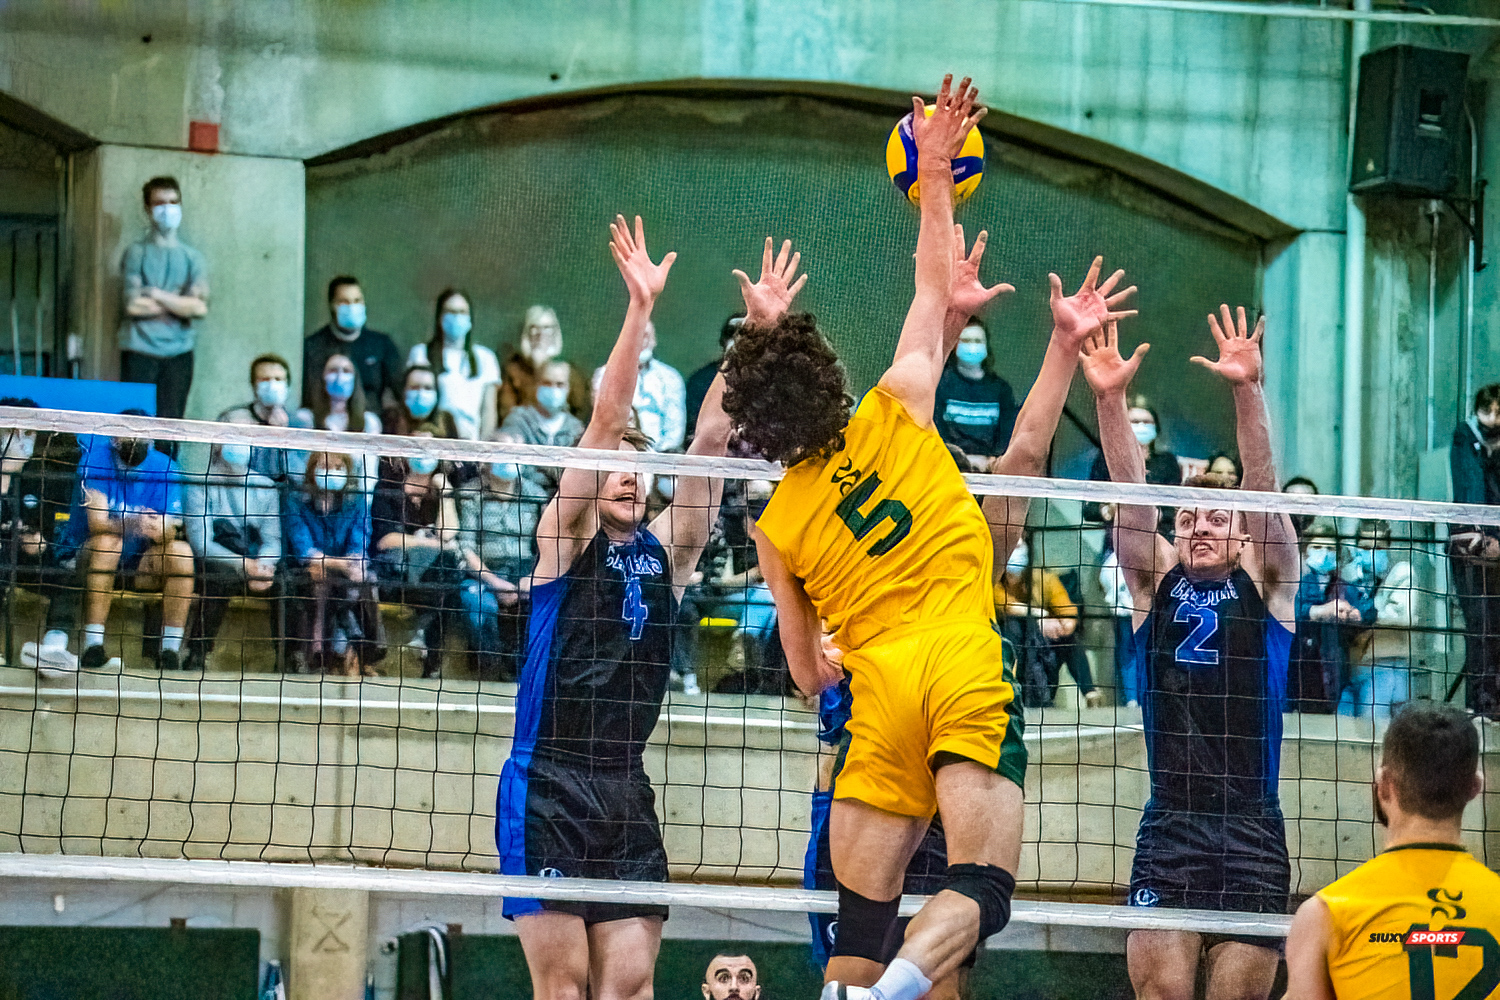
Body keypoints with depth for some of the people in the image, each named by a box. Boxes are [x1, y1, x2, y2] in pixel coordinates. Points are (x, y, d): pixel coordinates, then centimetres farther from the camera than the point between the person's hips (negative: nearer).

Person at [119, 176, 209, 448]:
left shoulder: (193, 258, 14)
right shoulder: (137, 253, 7)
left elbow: (200, 307, -1)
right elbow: (133, 304, -6)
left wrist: (157, 295, -3)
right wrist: (178, 305, 0)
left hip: (178, 354, 2)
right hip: (140, 351, -2)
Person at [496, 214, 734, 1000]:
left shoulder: (666, 549, 13)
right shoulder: (565, 539, 1)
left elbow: (711, 438, 5)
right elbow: (604, 424, -9)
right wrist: (640, 308, -18)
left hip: (626, 792, 5)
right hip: (547, 788, -5)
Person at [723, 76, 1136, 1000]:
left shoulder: (778, 528, 11)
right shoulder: (895, 413, 6)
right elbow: (936, 285, 18)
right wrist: (935, 174, 25)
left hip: (879, 690, 2)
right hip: (964, 670, -2)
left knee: (862, 920, 5)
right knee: (981, 888, -13)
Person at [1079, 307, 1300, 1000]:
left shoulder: (1264, 584, 9)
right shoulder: (1157, 580, 12)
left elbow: (1263, 491, -4)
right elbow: (1131, 497, -1)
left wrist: (1248, 389, -19)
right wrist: (1109, 399, -15)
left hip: (1252, 827, 0)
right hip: (1167, 824, 1)